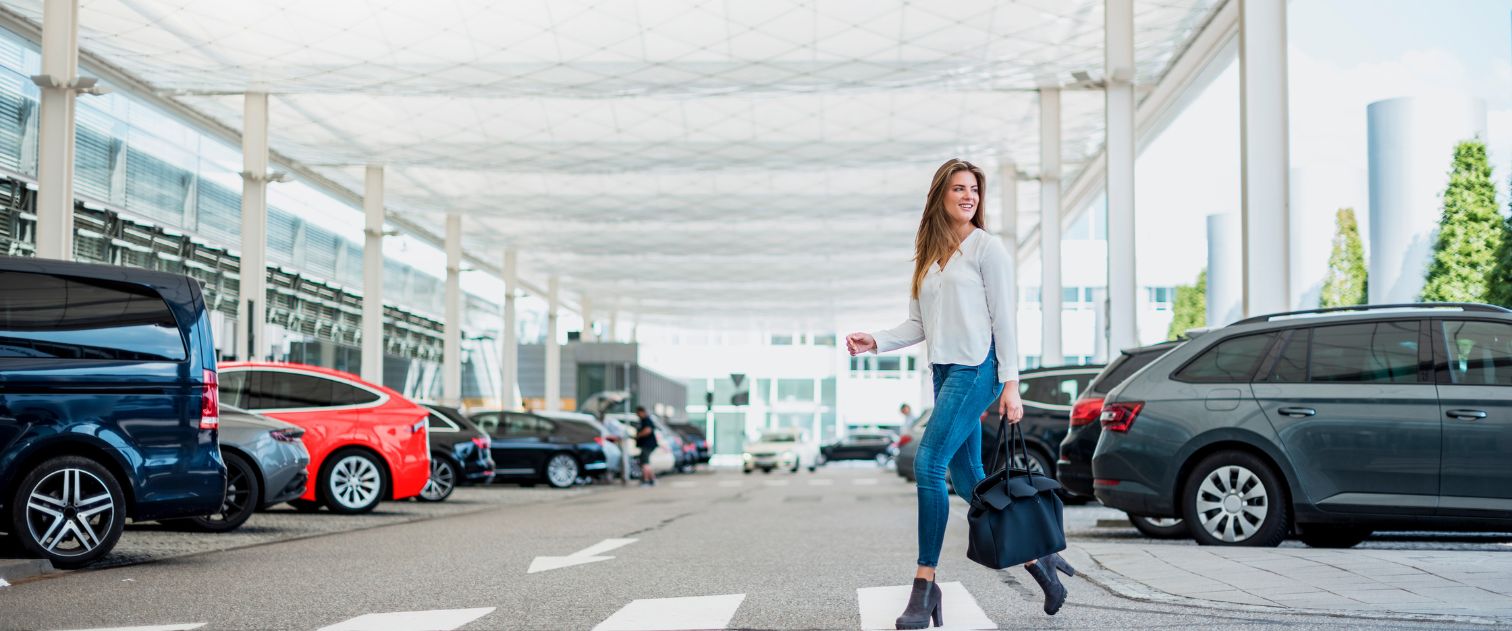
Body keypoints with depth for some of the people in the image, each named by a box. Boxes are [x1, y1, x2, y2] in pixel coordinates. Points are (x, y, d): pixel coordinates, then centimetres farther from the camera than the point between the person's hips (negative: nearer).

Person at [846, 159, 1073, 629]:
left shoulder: (986, 247, -2)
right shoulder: (928, 256, 16)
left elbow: (1003, 318, -6)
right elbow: (919, 325, 15)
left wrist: (1010, 383, -11)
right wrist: (876, 342, -1)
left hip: (977, 369, -7)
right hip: (943, 371, 7)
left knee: (928, 464, -16)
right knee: (968, 478, 7)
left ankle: (925, 585, -12)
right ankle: (1036, 559, 21)